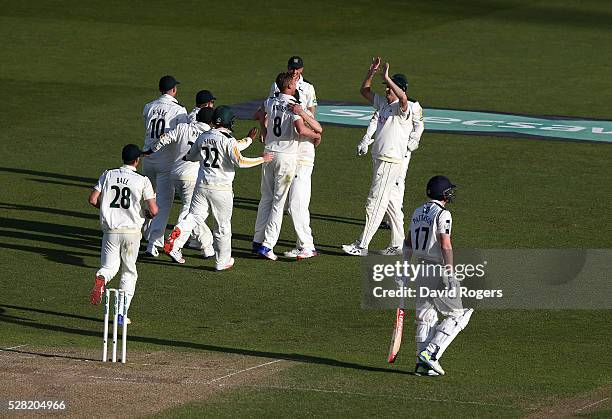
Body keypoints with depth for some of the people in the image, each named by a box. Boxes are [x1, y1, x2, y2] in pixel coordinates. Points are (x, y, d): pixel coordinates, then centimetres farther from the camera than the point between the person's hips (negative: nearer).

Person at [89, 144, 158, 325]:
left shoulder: (108, 175, 3)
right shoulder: (142, 180, -4)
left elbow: (93, 199, -3)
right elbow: (153, 210, -9)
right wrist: (148, 214, 15)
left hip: (110, 230, 1)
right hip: (132, 231, -1)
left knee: (108, 267, 13)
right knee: (129, 273, 13)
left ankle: (101, 279, -25)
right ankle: (121, 314, 7)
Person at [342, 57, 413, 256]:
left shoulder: (402, 109, -14)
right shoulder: (383, 103, 12)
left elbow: (403, 98, -38)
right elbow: (365, 91, 20)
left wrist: (386, 78, -36)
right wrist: (371, 72, 4)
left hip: (391, 162, -9)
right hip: (378, 158, 9)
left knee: (375, 203, -9)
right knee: (389, 202, 13)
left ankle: (362, 246, -9)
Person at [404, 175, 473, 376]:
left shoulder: (417, 213, 11)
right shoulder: (442, 214, -13)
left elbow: (408, 243, 17)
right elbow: (445, 245, -22)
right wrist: (450, 273, -23)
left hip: (420, 269, 8)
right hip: (438, 269, -8)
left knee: (426, 317, 13)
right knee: (457, 315, 2)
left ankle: (422, 363, 10)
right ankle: (431, 353, -9)